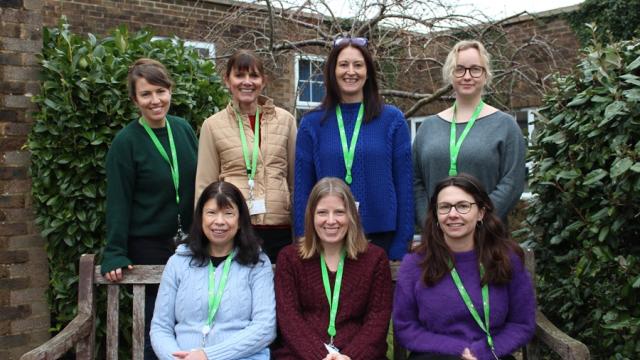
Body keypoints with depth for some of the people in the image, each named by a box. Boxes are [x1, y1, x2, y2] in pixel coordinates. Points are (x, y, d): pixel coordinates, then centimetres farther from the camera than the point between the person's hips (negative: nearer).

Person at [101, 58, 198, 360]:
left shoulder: (184, 129, 4)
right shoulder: (126, 142, -9)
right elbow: (118, 202, -9)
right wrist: (115, 254, -14)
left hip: (189, 242, 4)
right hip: (147, 246, -4)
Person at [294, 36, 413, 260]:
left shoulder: (392, 120, 1)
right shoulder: (311, 124, 3)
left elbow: (404, 185, 0)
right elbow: (302, 189, 4)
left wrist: (401, 246, -4)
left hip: (381, 237, 0)